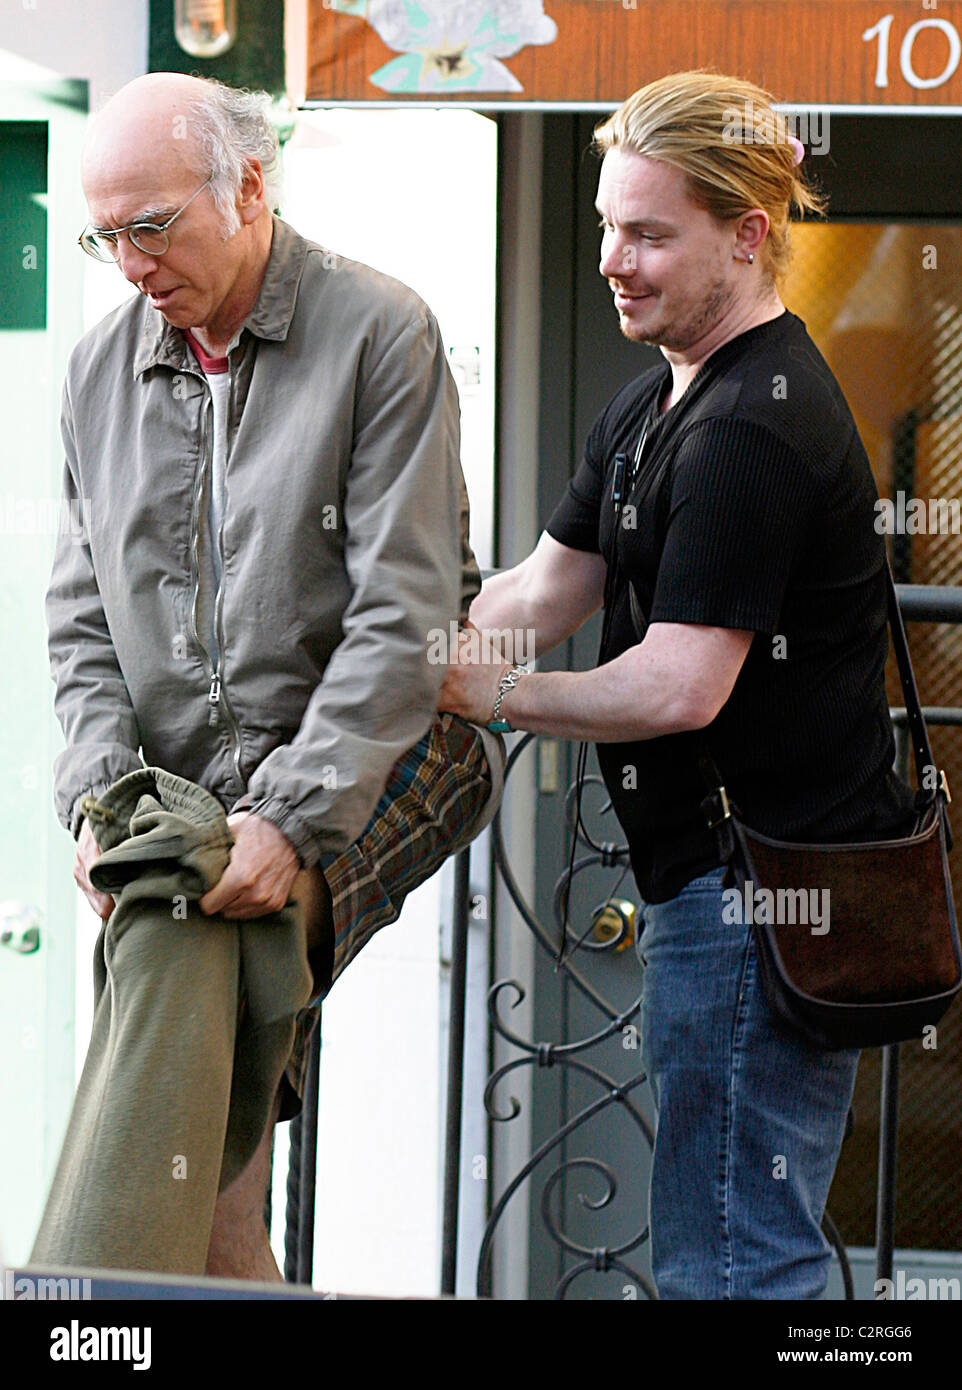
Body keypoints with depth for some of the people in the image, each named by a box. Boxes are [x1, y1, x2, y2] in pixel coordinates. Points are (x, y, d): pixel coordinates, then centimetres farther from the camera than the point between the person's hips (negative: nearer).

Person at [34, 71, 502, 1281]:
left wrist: (293, 819, -21)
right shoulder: (102, 368, 12)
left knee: (178, 940, -32)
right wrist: (99, 793, -4)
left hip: (363, 769, -6)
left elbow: (403, 616, -12)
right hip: (185, 792, 6)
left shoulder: (379, 334, -6)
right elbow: (81, 612, 14)